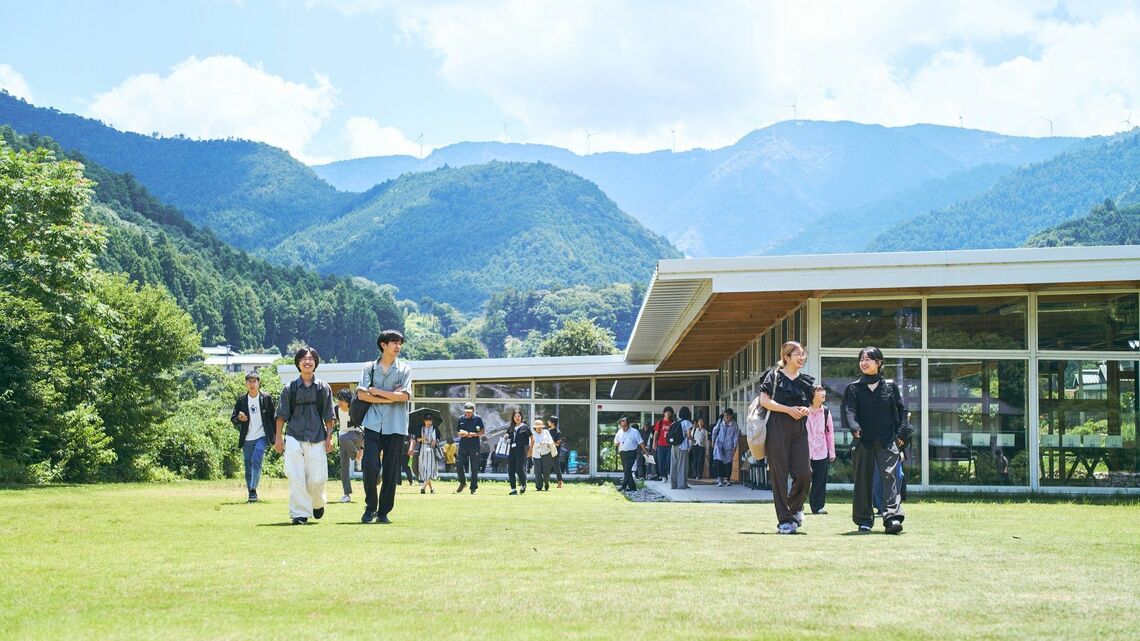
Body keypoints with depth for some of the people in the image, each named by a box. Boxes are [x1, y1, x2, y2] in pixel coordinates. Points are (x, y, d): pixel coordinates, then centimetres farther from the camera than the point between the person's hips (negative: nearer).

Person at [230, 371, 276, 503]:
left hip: (261, 437, -3)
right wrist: (239, 419, -15)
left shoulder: (266, 398, 1)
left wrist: (276, 436, 4)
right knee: (248, 466, 5)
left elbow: (273, 418, 7)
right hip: (247, 439, 3)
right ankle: (250, 492, 14)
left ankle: (253, 490, -21)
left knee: (257, 460, -21)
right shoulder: (241, 400, 5)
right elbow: (233, 419, 9)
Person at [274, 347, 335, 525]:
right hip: (294, 437, 0)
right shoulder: (290, 388, 6)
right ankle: (300, 514, -5)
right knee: (295, 477, -9)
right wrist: (278, 438, 1)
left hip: (317, 439, 0)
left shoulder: (324, 388, 8)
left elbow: (328, 416, 8)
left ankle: (318, 503, 29)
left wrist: (329, 437, 2)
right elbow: (281, 415, 7)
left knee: (317, 479, -2)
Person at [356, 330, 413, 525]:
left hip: (396, 427, 0)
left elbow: (404, 396, -6)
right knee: (370, 467, -9)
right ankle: (370, 508, 9)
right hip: (373, 425, 0)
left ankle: (384, 512, 10)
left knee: (391, 472, 0)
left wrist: (376, 391, -4)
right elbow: (362, 394, -4)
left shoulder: (405, 369, 7)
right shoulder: (369, 368, 8)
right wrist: (390, 398, -9)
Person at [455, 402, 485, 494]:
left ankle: (473, 488, 7)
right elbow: (457, 432, 14)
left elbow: (482, 431, 1)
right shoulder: (461, 419, 9)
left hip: (474, 446, -2)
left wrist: (473, 434, -15)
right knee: (458, 465, -5)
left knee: (474, 468, 0)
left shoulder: (478, 419, 0)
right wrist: (461, 434, -9)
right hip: (463, 445, 2)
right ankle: (463, 483, 16)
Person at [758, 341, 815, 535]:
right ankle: (785, 519, 0)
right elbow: (764, 400, -7)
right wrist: (789, 410, -13)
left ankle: (796, 507, 21)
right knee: (779, 474, -5)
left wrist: (806, 410, -2)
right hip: (778, 429, -4)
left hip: (800, 429, 4)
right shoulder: (774, 376, 1)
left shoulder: (806, 380, 15)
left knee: (804, 473, -7)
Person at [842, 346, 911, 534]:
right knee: (863, 480, 5)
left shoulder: (890, 386, 9)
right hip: (864, 441, 1)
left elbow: (901, 410, 11)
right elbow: (849, 410, -4)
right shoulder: (854, 388, 7)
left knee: (890, 476, -14)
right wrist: (854, 427, -23)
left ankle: (893, 517, -22)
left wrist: (902, 433, -1)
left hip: (887, 441, -1)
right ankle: (864, 521, 14)